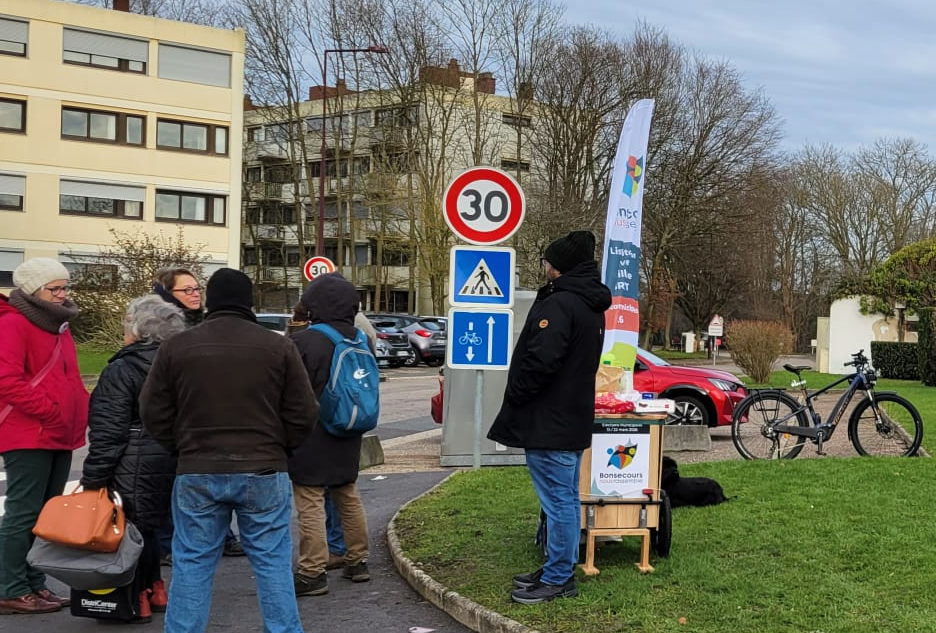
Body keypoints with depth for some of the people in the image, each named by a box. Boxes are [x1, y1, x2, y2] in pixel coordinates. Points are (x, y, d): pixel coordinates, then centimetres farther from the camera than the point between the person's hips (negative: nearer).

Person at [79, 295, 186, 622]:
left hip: (137, 468, -7)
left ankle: (136, 599, 8)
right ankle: (155, 591, 25)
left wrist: (93, 479, -13)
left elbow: (109, 433, -16)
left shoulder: (122, 370, -13)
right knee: (148, 526, 19)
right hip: (172, 464, 7)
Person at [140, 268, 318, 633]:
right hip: (264, 472, 0)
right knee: (272, 562, 9)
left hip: (197, 474, 1)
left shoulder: (176, 347, 0)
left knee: (192, 563, 10)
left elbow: (154, 414, 5)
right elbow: (304, 414, 0)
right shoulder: (279, 347, -2)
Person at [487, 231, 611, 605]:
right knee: (566, 498, 15)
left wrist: (514, 395, -13)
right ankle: (560, 570, 25)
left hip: (548, 421, -10)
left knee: (558, 500, -4)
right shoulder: (592, 305, 14)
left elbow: (541, 360, -27)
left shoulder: (559, 304, -19)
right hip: (573, 418, 10)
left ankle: (558, 578, 3)